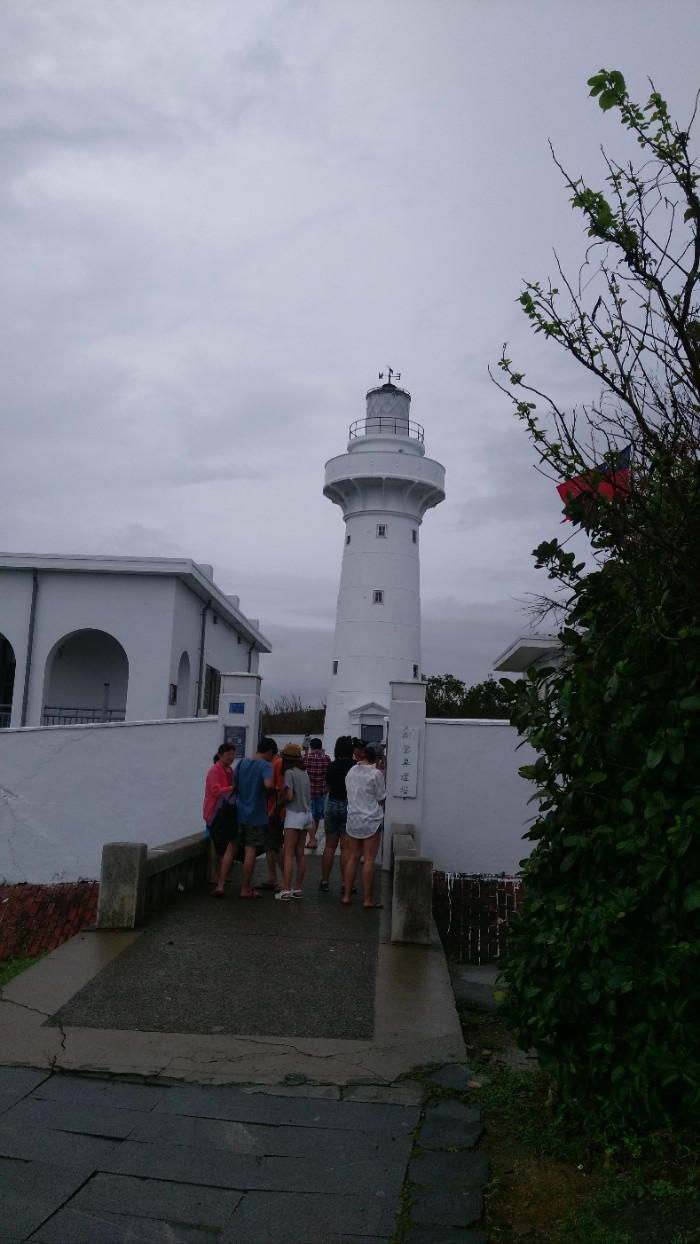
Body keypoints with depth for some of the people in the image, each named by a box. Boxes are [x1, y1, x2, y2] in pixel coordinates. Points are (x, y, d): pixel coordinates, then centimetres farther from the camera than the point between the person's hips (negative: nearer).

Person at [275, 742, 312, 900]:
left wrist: (280, 800, 1)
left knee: (288, 854, -6)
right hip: (306, 814, 7)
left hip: (294, 815, -7)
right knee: (300, 853, 11)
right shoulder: (304, 773, 11)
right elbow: (308, 794, 13)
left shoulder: (289, 773, -11)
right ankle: (298, 889, 14)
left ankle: (286, 890, -8)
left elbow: (289, 796, -16)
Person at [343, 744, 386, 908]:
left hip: (353, 820, 5)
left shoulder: (351, 771, 3)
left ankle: (346, 895, 16)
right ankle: (368, 899, 3)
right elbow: (382, 799, -6)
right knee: (369, 860, -1)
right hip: (371, 821, -5)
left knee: (352, 858, 12)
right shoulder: (376, 774, -13)